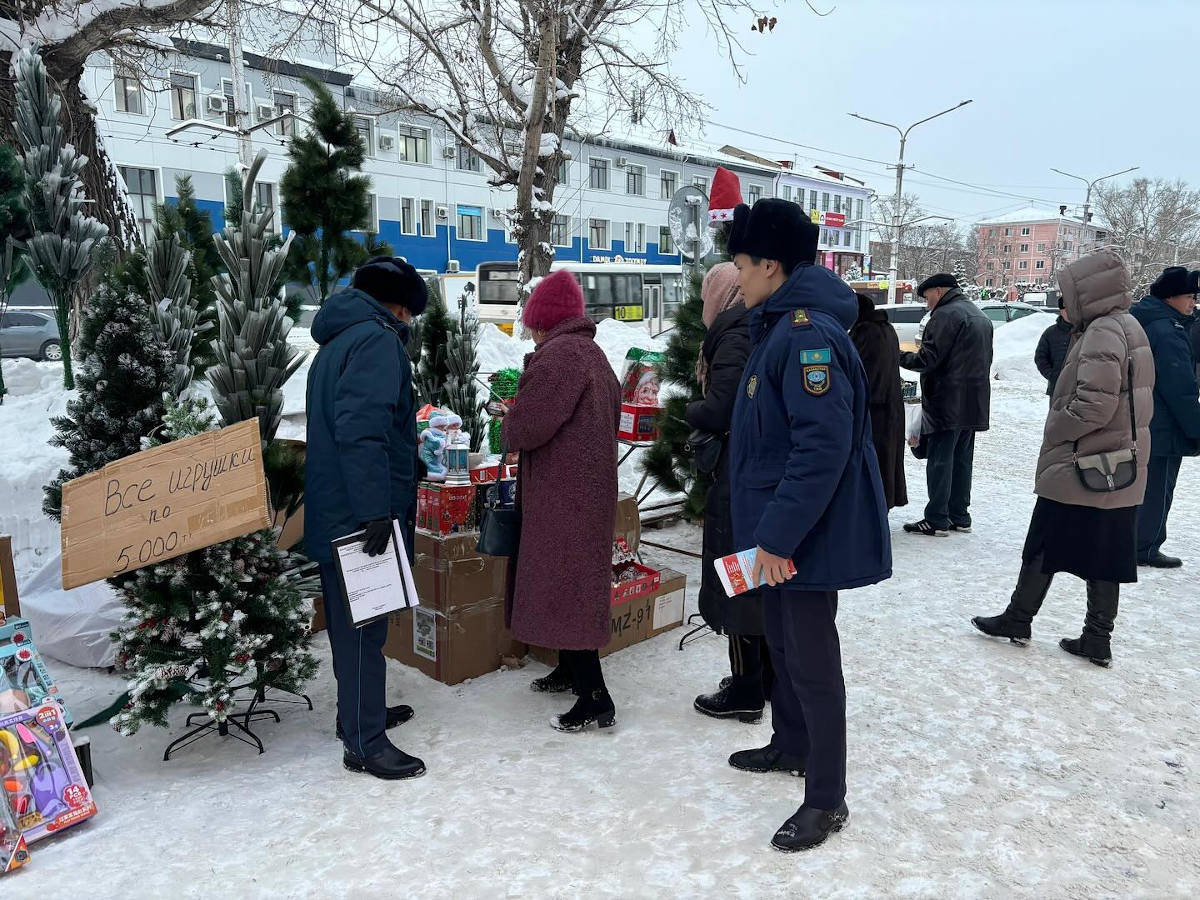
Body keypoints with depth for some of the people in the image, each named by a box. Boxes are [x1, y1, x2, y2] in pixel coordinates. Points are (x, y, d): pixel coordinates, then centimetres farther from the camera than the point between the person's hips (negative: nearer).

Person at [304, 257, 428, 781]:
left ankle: (361, 713, 34)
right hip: (360, 516, -10)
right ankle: (365, 743, 8)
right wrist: (375, 510, -27)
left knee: (353, 624, 20)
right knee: (364, 627, -2)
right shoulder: (377, 340, -13)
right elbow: (362, 429, -26)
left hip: (336, 516, 10)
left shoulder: (337, 341, 19)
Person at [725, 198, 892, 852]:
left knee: (812, 660, 1)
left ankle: (826, 800, 17)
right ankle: (792, 745, 42)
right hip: (778, 529, 10)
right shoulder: (780, 327, 11)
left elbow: (823, 447, -29)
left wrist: (777, 535, -26)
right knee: (782, 641, 22)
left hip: (809, 534, -10)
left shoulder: (808, 334, -22)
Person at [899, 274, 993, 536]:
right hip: (974, 404, 9)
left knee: (939, 460, -5)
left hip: (948, 403, -9)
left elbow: (928, 359, -17)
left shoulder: (945, 314, -12)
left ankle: (936, 520, -3)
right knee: (962, 459, 13)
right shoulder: (979, 315, 20)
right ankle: (959, 517, 19)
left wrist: (901, 357, -1)